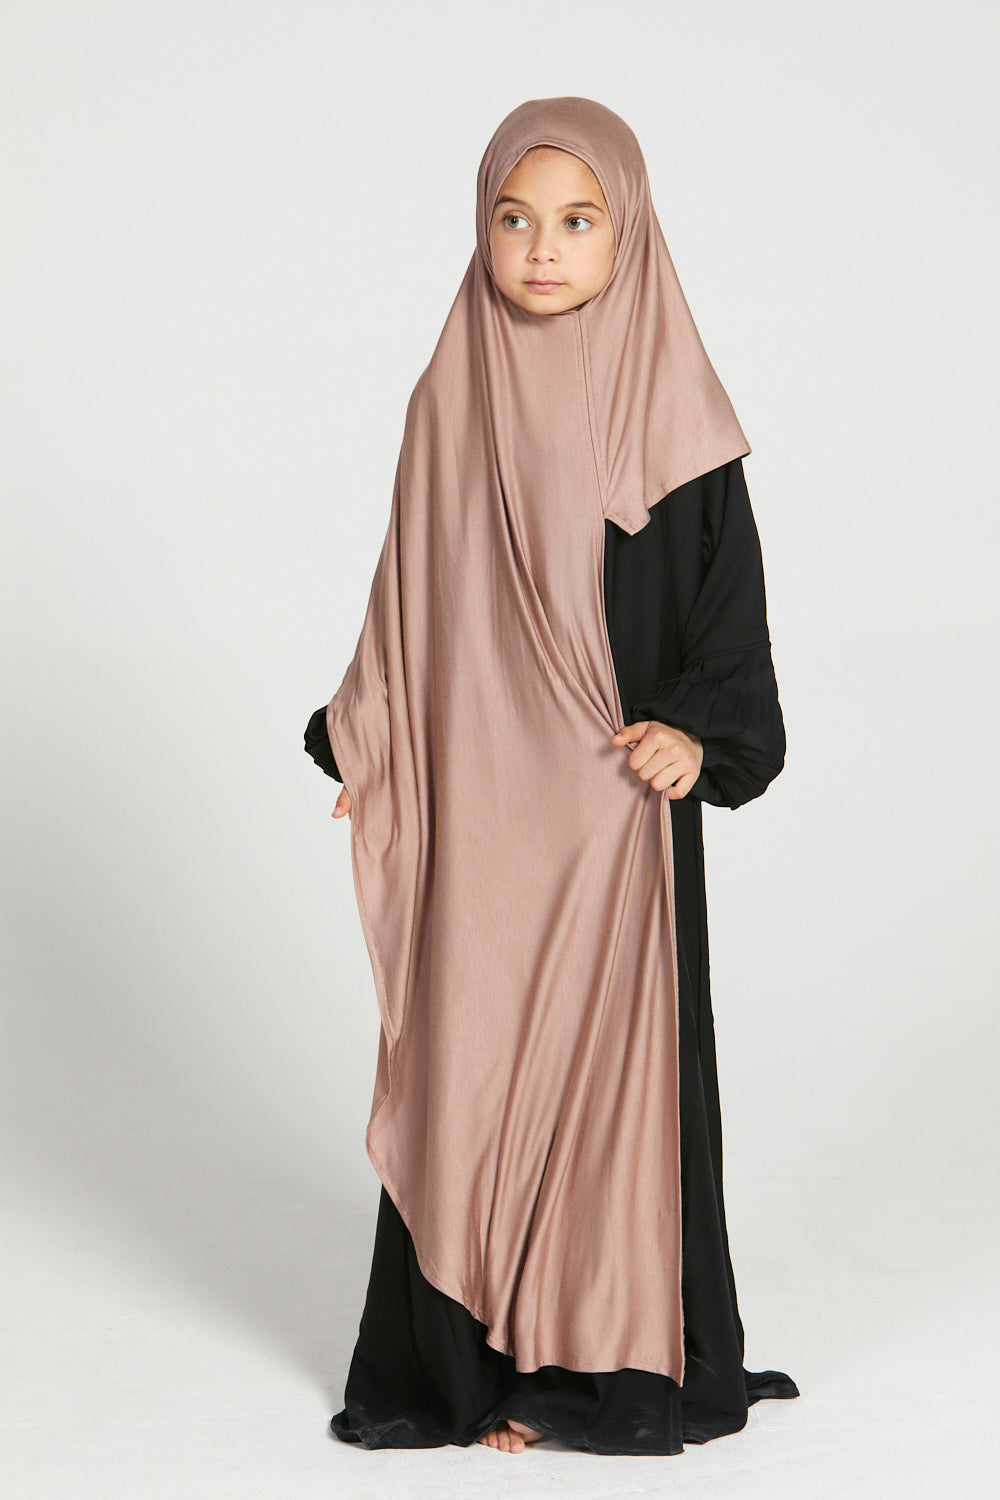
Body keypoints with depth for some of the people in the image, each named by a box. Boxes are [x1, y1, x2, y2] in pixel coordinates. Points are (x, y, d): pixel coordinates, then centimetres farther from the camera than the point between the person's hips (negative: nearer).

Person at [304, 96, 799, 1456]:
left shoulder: (670, 406, -4)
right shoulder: (452, 402, 5)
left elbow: (728, 603, -3)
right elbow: (411, 607, 11)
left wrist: (697, 732, -18)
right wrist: (363, 745, 6)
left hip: (616, 804, -2)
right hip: (474, 807, 2)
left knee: (614, 1055, 3)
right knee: (471, 1060, 5)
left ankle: (615, 1360, 17)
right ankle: (488, 1358, 16)